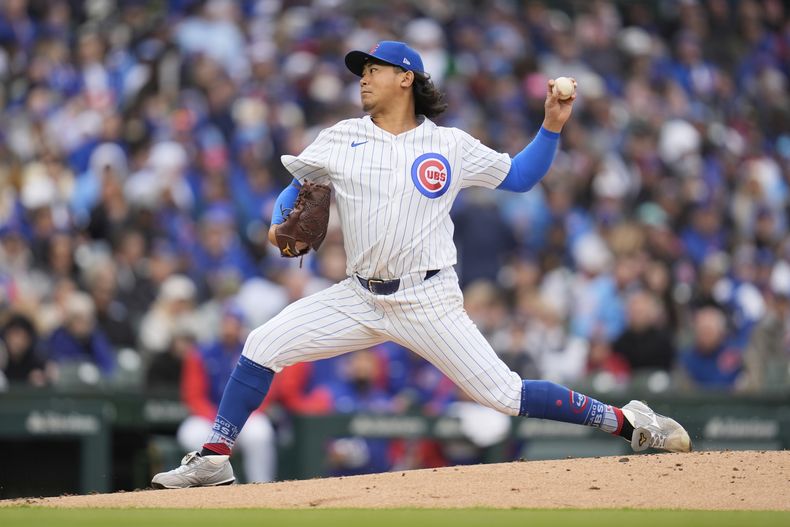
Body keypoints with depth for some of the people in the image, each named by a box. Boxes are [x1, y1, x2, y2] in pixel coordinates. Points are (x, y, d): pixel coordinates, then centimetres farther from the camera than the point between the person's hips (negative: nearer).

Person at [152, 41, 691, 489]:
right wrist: (281, 222, -7)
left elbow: (519, 177, 12)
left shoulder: (451, 146, 2)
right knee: (264, 346, -10)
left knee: (502, 393, -10)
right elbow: (296, 185, 14)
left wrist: (552, 126, -2)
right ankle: (214, 459, -1)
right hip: (359, 298, 3)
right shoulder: (340, 139, 6)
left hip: (428, 301, -3)